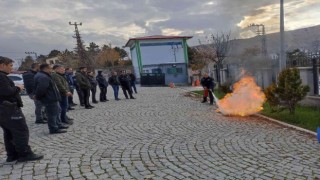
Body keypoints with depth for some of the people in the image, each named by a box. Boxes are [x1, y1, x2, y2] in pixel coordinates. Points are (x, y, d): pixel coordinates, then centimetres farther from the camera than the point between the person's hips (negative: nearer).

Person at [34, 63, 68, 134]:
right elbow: (41, 89, -29)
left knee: (57, 111, 22)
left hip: (52, 98, 12)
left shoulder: (45, 76, 14)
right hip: (50, 99, -12)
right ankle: (54, 129, 6)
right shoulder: (43, 77, -23)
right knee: (52, 114, -3)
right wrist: (37, 97, -15)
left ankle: (58, 125, 35)